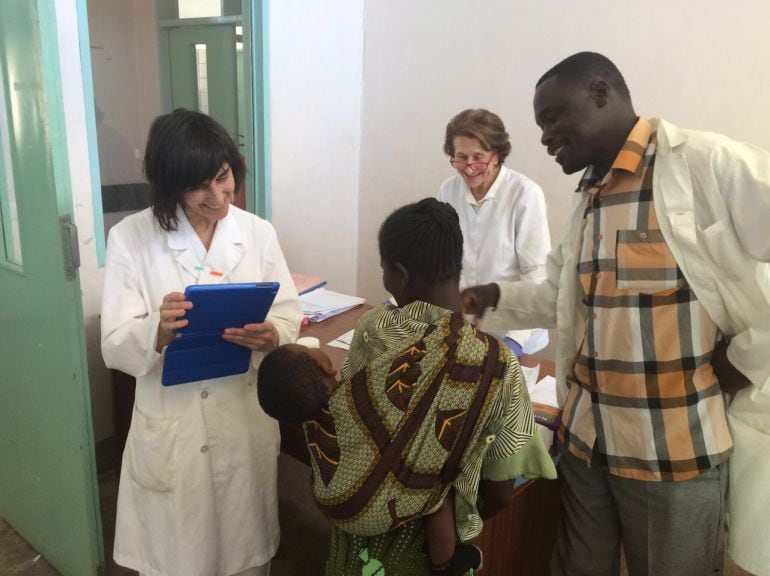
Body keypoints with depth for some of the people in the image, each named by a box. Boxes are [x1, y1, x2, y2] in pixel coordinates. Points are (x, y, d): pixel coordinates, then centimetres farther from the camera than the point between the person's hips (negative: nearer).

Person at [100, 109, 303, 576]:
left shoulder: (259, 233, -1)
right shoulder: (130, 238, -7)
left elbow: (289, 316, 0)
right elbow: (115, 346, -10)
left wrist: (271, 336, -22)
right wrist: (158, 331, -31)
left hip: (248, 422, 2)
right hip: (170, 430, -1)